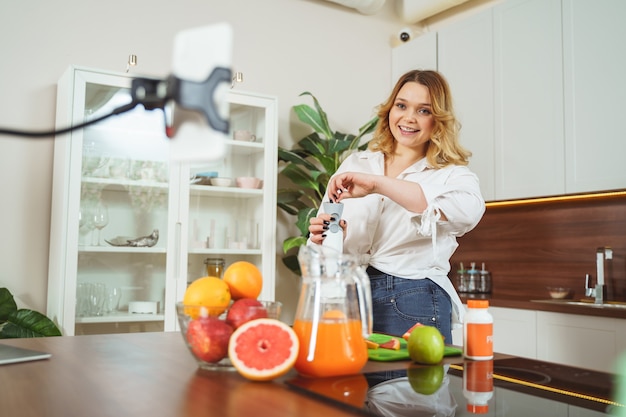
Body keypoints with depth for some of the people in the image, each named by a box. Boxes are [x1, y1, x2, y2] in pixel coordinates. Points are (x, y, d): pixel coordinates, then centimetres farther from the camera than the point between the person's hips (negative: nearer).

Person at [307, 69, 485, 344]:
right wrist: (324, 236, -16)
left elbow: (468, 211, -23)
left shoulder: (451, 175, 2)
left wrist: (377, 184, -28)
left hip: (414, 308, -2)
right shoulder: (355, 164, 11)